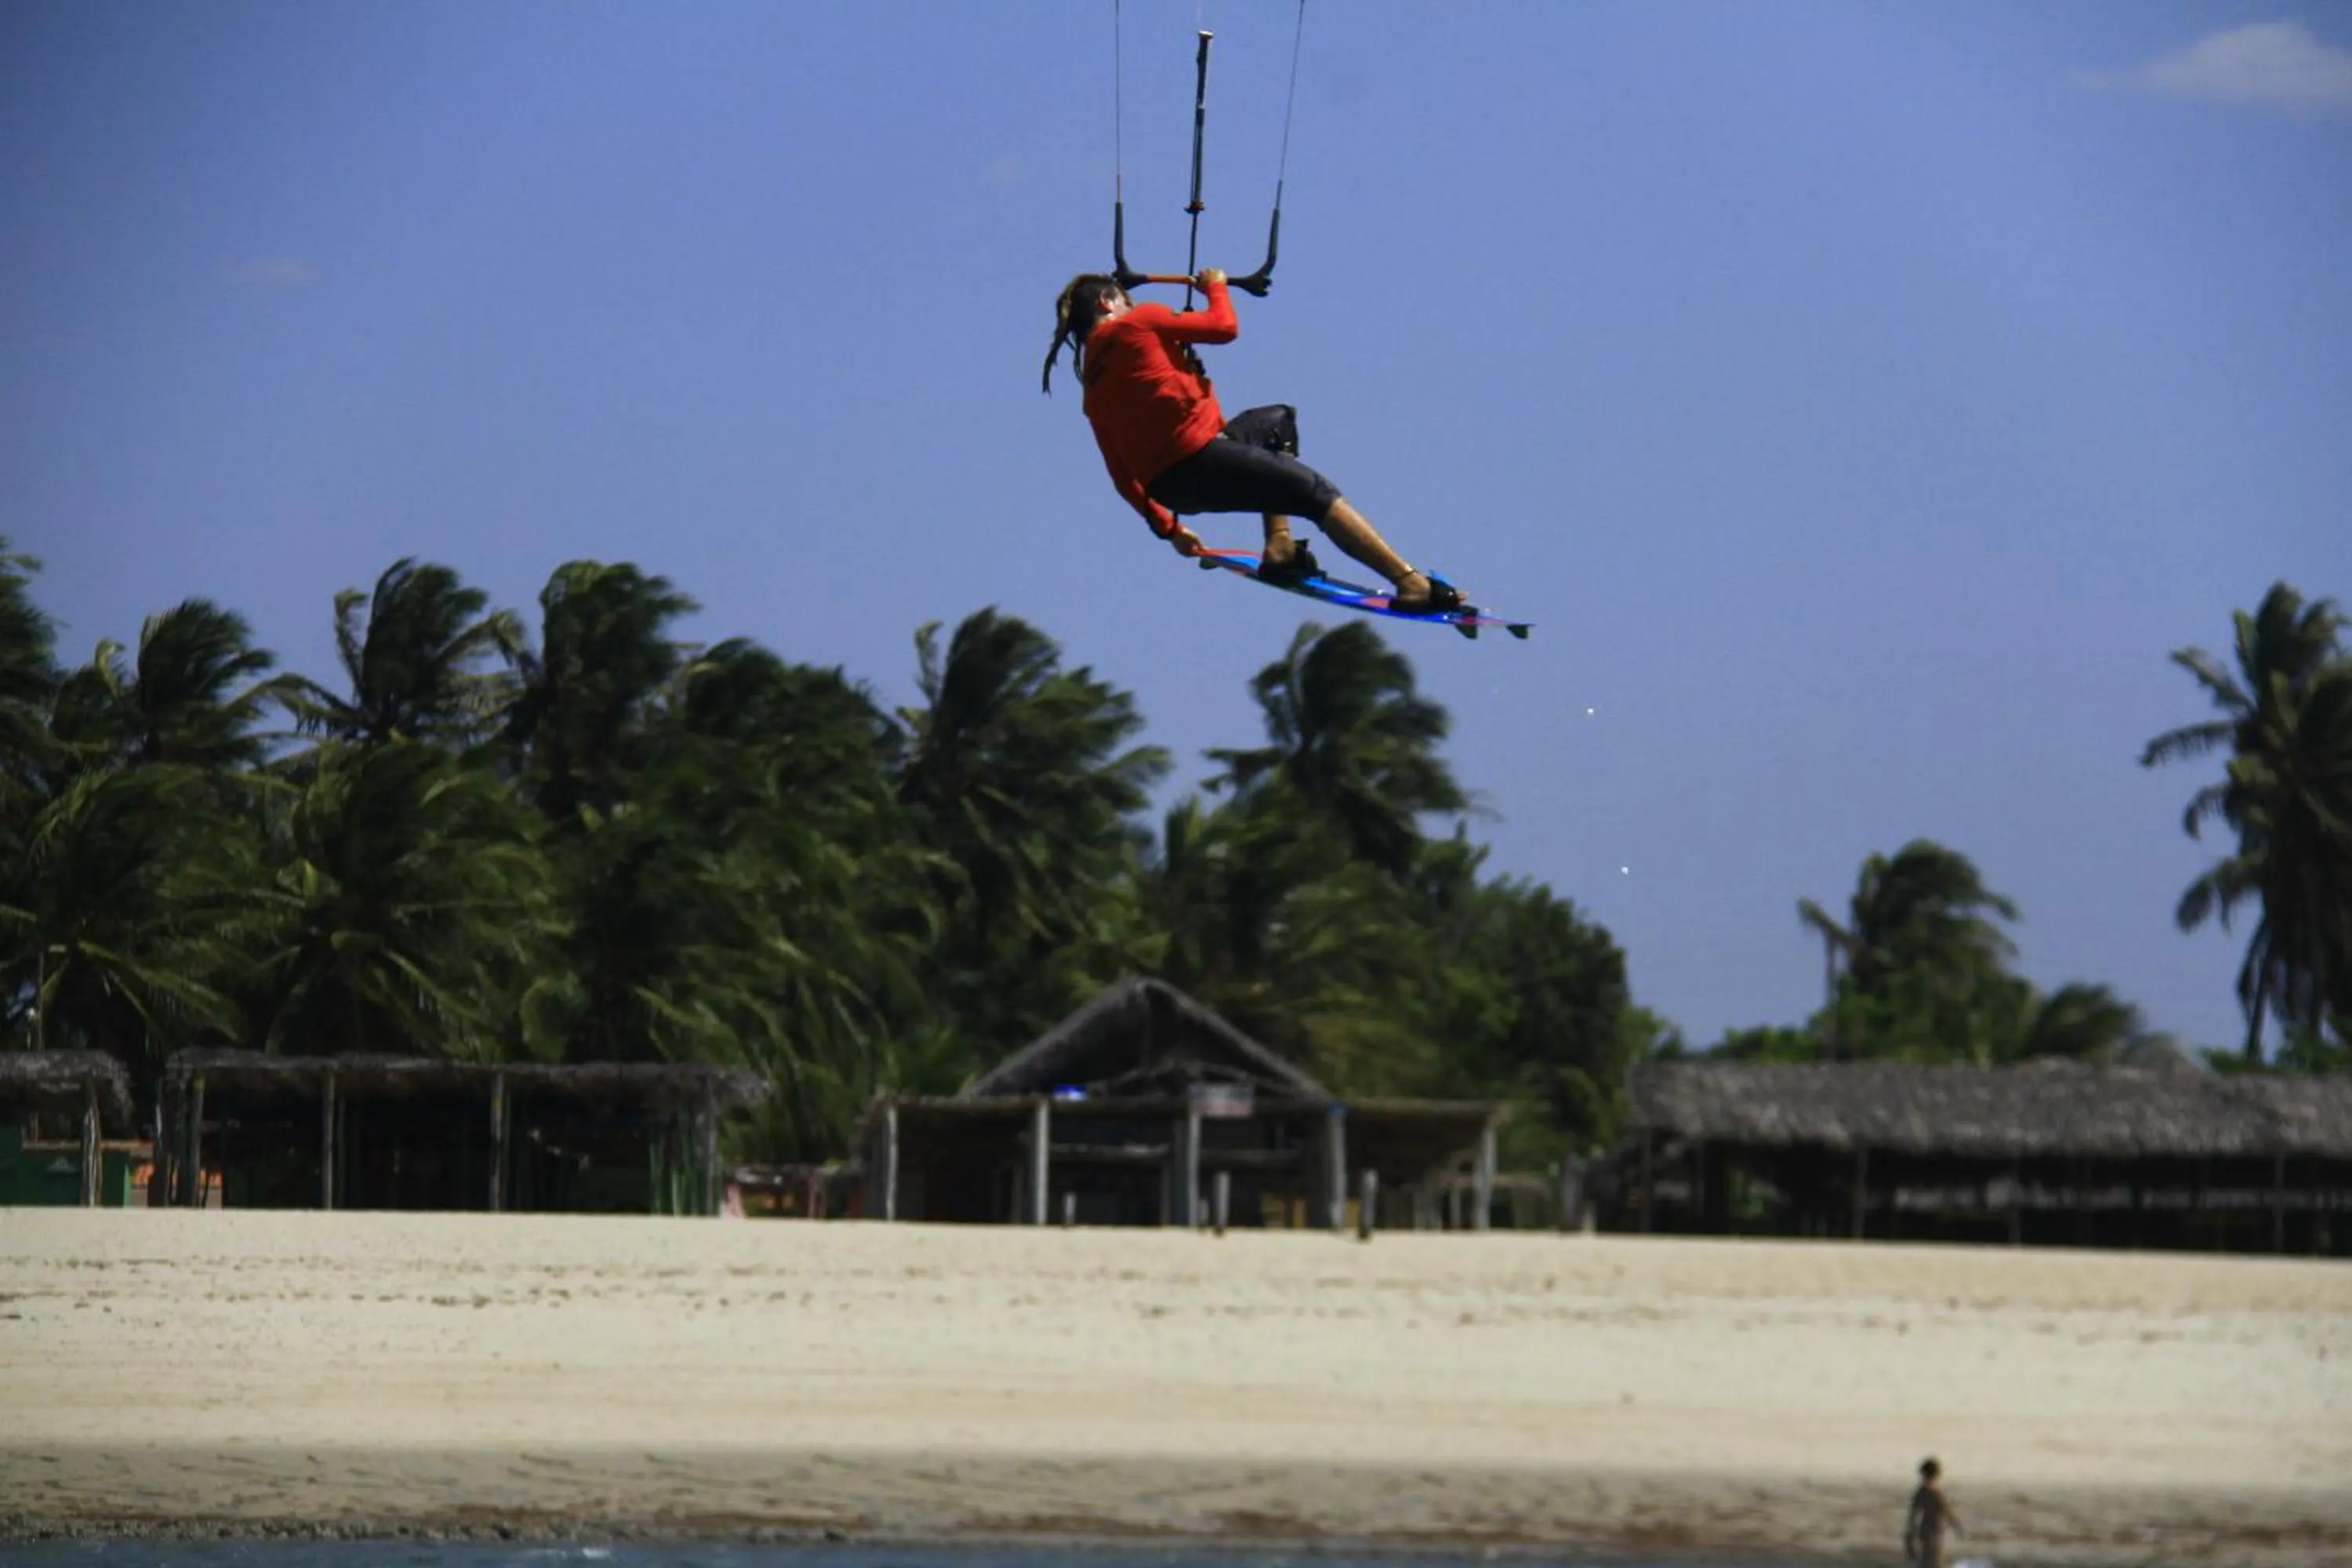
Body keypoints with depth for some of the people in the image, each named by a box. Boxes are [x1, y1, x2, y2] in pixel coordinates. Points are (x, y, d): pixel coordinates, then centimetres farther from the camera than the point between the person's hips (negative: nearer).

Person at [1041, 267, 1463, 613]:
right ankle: (1410, 583, -22)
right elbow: (1225, 327, 3)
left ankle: (1279, 545, 14)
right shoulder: (1139, 323, 2)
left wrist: (1168, 528, 29)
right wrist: (1215, 286, 23)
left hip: (1166, 486, 8)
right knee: (1320, 495, -8)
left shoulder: (1093, 390, 20)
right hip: (1198, 457, -8)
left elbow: (1123, 476, 21)